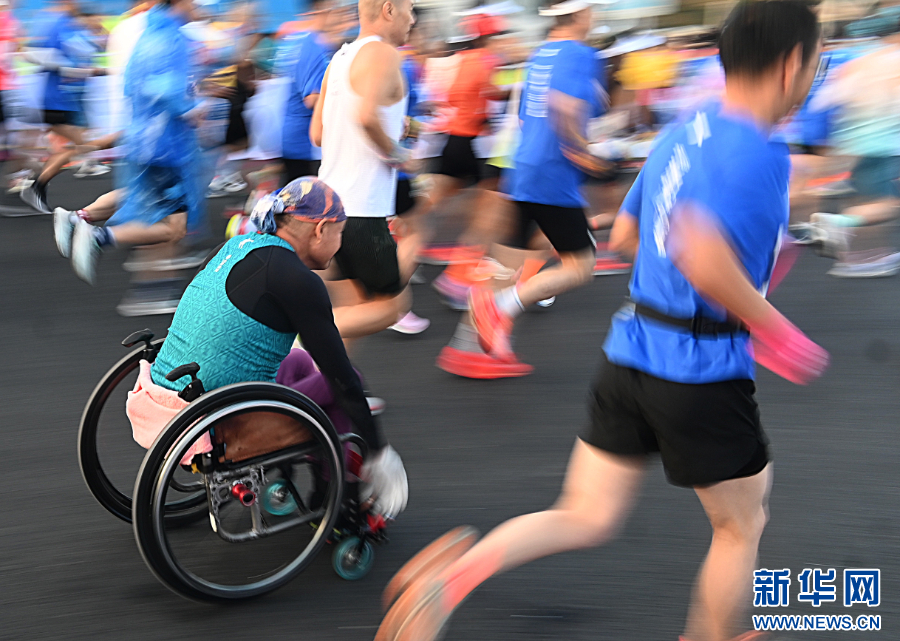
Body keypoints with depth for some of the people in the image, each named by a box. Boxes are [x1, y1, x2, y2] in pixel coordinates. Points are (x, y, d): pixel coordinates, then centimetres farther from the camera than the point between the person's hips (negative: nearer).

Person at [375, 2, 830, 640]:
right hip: (701, 370, -7)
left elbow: (625, 235, 18)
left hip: (631, 350, 8)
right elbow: (701, 255, -33)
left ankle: (453, 571, -8)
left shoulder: (684, 133, 9)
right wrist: (773, 328, -19)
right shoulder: (758, 155, -18)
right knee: (741, 526, 17)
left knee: (588, 519, 11)